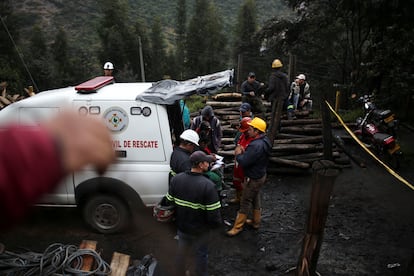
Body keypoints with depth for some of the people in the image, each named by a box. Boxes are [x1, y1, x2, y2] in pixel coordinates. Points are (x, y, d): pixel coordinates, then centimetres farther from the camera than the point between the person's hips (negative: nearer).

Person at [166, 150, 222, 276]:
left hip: (181, 227, 5)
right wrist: (217, 223, -5)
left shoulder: (176, 179, -12)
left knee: (182, 251, 27)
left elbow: (169, 203, -2)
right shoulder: (208, 185, -29)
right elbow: (214, 214, -26)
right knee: (201, 255, 19)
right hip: (200, 230, -5)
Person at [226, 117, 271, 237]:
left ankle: (238, 227, 17)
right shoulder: (264, 140, -1)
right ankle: (256, 221, 39)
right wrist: (243, 151, -7)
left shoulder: (256, 145, -33)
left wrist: (238, 154, -12)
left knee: (245, 202, 4)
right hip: (260, 174, 9)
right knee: (256, 199, 23)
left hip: (254, 179, -9)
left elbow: (243, 162, -31)